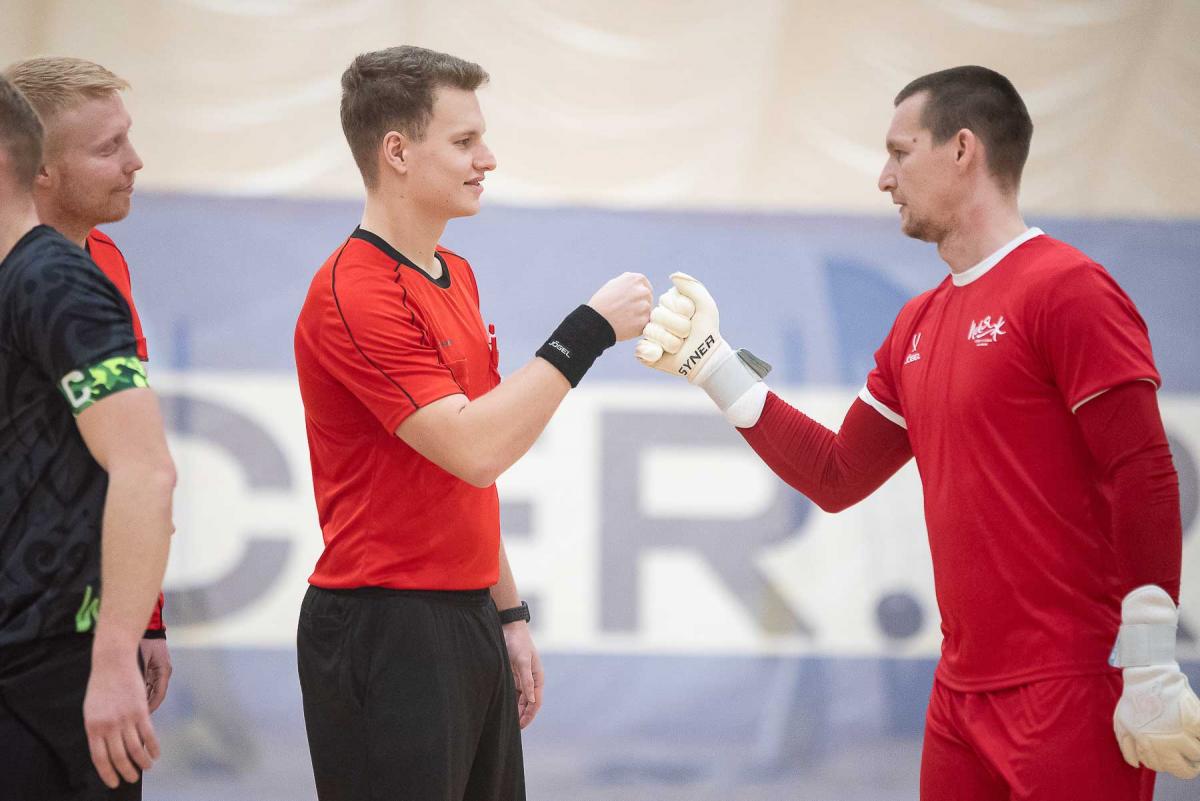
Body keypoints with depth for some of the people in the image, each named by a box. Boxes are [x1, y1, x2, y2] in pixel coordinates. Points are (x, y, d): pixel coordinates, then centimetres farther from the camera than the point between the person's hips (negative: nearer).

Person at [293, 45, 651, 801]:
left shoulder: (456, 277, 14)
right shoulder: (355, 293, -16)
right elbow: (474, 449, -25)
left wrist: (509, 614, 18)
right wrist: (587, 331, -20)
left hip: (468, 624, 9)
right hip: (387, 633, -9)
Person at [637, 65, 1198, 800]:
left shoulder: (1066, 290, -11)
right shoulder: (919, 326, 14)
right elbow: (837, 477, 21)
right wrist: (713, 364, 15)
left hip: (1072, 696, -8)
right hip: (963, 695, 8)